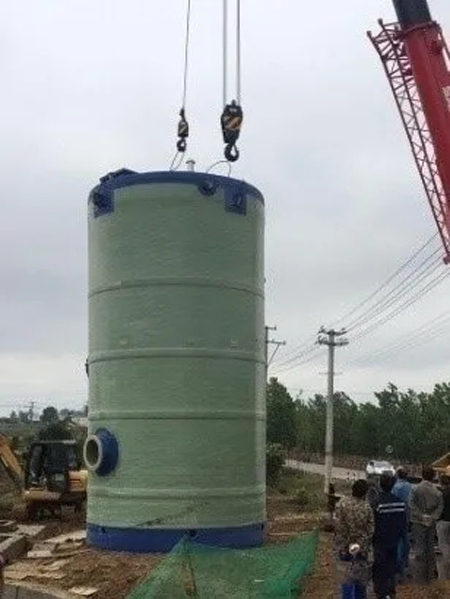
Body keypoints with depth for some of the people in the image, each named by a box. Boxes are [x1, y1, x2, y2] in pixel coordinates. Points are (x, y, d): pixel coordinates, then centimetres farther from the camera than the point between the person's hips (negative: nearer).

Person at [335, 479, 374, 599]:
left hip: (345, 549, 0)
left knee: (346, 580, 6)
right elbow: (370, 531, -8)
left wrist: (343, 545, -4)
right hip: (362, 551, 1)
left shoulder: (342, 503, -9)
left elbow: (339, 527, -10)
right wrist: (361, 545, -3)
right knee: (361, 582, 16)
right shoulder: (367, 508, -8)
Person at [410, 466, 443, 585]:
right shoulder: (437, 492, -1)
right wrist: (432, 518, -7)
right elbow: (440, 507, -5)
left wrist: (420, 516, -10)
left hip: (418, 523, -3)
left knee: (420, 549, 2)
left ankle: (420, 576, 3)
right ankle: (431, 574, 24)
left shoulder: (416, 489, -11)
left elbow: (412, 505, -16)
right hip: (431, 524, 3)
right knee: (430, 548, 16)